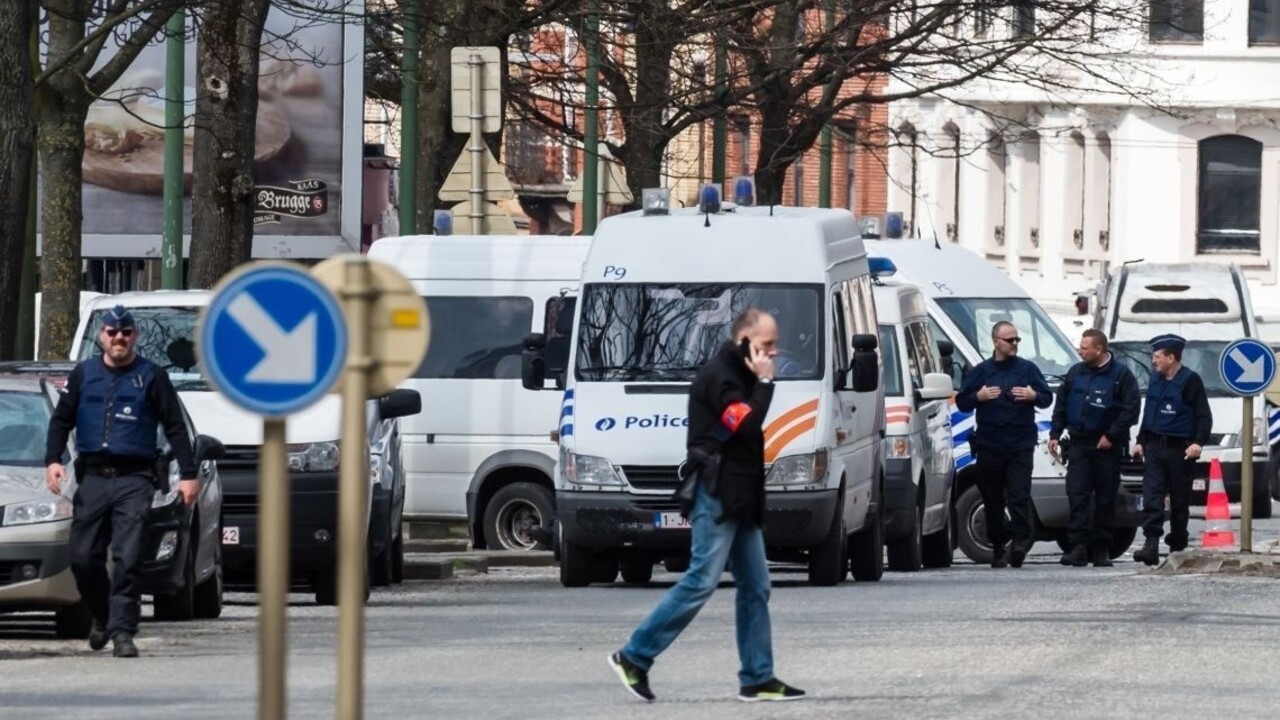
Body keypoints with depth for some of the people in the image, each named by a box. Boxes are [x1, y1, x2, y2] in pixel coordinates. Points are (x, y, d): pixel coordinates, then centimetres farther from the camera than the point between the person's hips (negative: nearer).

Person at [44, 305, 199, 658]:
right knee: (83, 556, 1)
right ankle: (102, 616, 25)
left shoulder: (151, 377, 6)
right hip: (92, 478, 3)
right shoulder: (83, 375, 13)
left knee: (128, 558, -12)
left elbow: (175, 427, 5)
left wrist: (189, 474, -2)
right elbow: (61, 420, 14)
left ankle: (122, 632, -12)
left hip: (134, 479, -3)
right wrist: (53, 460, -2)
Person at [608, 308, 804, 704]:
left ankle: (758, 678, 9)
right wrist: (764, 382, -13)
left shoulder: (739, 375, 19)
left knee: (755, 588, 7)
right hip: (717, 496, -10)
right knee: (701, 582, -13)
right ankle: (633, 658, -8)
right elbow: (747, 424, -21)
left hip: (740, 500, 10)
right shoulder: (718, 375, -11)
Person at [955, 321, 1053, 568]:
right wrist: (978, 397, -10)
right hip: (989, 445, 1)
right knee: (993, 499, 3)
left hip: (1021, 445, -1)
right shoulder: (980, 371, 11)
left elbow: (1047, 398, 11)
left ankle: (1021, 539, -16)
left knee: (1019, 494, -14)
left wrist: (1033, 395, -11)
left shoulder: (1028, 369, 10)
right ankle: (998, 546, 11)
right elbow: (961, 402, 10)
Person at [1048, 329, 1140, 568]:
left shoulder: (1120, 375, -4)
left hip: (1107, 447, -3)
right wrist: (1055, 434, 7)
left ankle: (1101, 548, 8)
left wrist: (1111, 436, -13)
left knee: (1106, 499, 3)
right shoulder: (1075, 373, 10)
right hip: (1079, 445, 3)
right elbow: (1061, 405, 16)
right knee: (1077, 494, -8)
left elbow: (1131, 410, -9)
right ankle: (1079, 546, -11)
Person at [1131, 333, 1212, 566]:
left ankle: (1177, 545, 17)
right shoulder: (1155, 380, 14)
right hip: (1154, 448, 5)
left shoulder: (1190, 380, -7)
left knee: (1179, 501, 5)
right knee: (1151, 498, -8)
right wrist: (1141, 441, 20)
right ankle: (1151, 545, -15)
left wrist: (1198, 442, -21)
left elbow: (1204, 416, -10)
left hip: (1179, 450, -5)